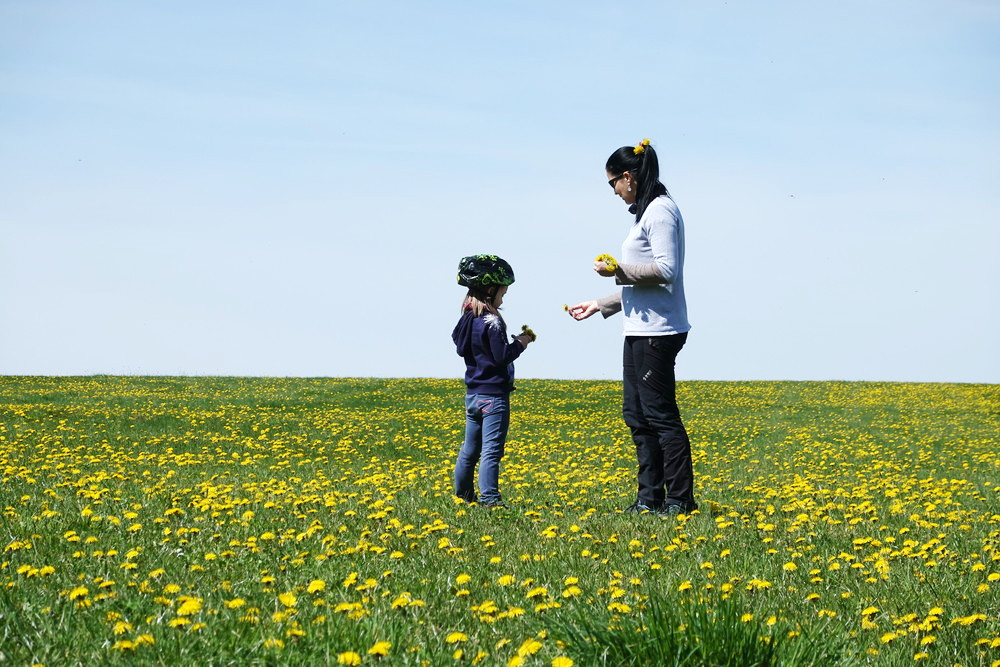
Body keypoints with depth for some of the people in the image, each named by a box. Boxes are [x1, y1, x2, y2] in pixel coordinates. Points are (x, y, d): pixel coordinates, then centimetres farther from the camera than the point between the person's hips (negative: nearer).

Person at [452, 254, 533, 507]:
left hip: (473, 393, 9)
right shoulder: (492, 322, -18)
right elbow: (502, 356, -20)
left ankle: (462, 493, 23)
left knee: (470, 447, 16)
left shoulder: (466, 319, 7)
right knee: (491, 449, -8)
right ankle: (489, 497, -10)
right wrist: (519, 344, -4)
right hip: (493, 394, -9)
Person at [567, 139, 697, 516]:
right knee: (636, 414, 9)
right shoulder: (645, 213, 21)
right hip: (640, 330, 11)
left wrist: (619, 270, -15)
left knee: (660, 414, -8)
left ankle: (680, 500, -4)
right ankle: (650, 497, 12)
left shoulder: (660, 210, -10)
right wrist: (600, 305, 25)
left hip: (657, 332, -11)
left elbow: (666, 270, -20)